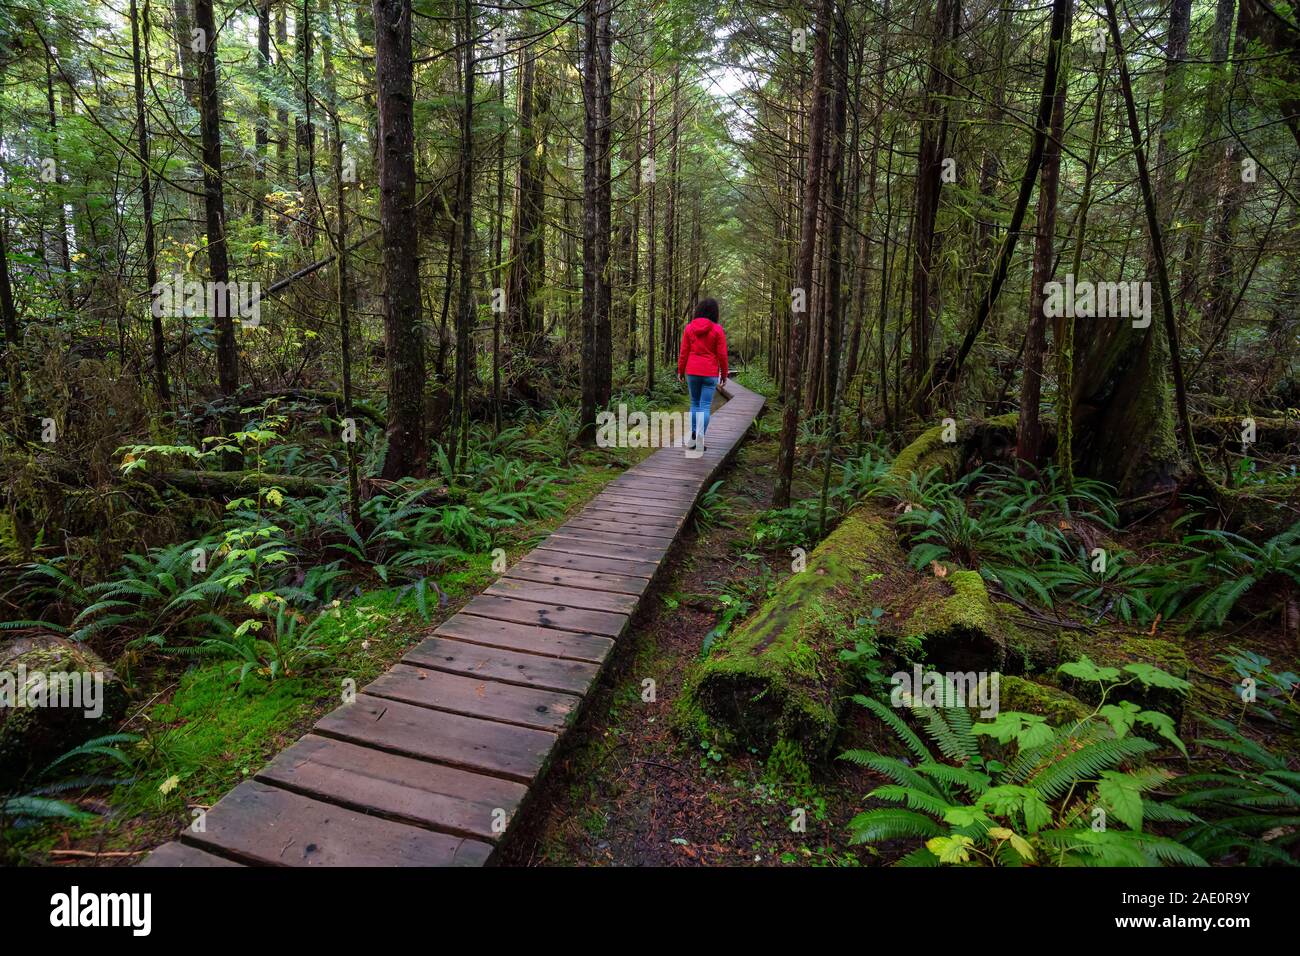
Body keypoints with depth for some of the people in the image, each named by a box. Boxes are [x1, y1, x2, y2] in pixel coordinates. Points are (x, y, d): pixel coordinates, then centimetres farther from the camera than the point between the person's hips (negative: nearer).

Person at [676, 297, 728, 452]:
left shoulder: (689, 327, 1)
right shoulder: (717, 329, -6)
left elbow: (683, 352, 1)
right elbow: (722, 354, -5)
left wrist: (680, 371, 10)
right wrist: (724, 373, 5)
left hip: (692, 372, 3)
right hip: (710, 373, -3)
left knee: (695, 403, 16)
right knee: (705, 406, 0)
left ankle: (693, 437, 13)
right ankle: (700, 440, -6)